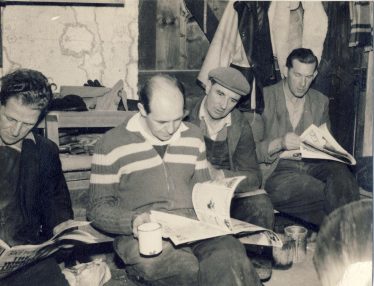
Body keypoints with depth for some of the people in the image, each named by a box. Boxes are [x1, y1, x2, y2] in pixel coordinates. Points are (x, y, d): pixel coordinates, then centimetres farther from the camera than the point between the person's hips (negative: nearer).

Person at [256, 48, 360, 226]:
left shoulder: (321, 102, 18)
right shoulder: (265, 98, 4)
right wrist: (279, 143, -19)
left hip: (313, 165, 4)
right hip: (278, 170, -4)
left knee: (339, 170, -32)